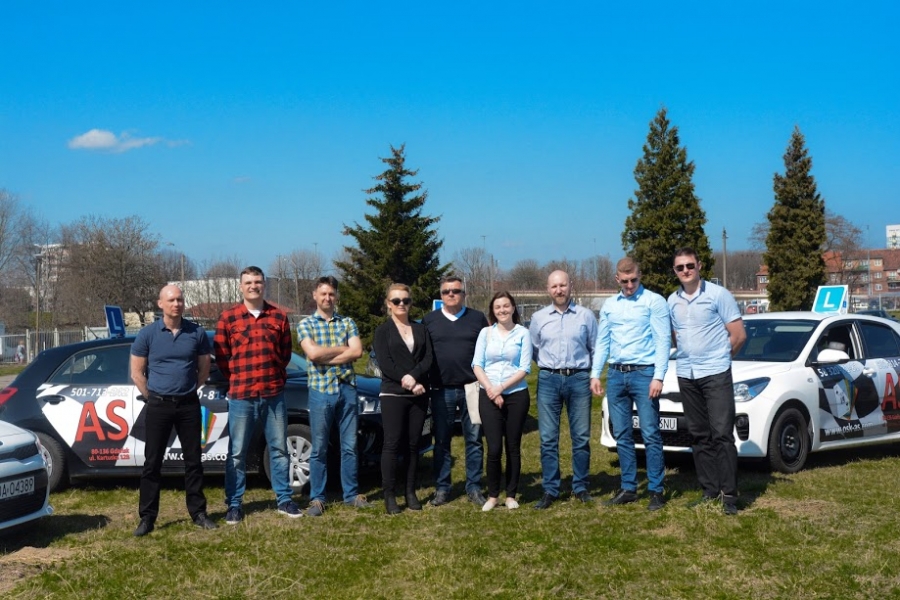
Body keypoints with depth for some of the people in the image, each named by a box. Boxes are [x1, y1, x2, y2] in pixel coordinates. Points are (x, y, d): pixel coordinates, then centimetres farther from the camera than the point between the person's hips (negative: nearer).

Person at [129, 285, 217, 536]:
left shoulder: (197, 333, 1)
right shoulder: (148, 334, -3)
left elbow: (204, 368, 11)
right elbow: (137, 372, 2)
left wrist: (188, 390, 9)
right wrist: (153, 397, 2)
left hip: (189, 404, 1)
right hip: (158, 405, -1)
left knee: (193, 460, 7)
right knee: (152, 462, 2)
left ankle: (198, 513, 17)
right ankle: (147, 517, 8)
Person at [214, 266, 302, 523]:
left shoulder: (279, 316, 6)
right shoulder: (228, 317, 0)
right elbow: (220, 354, 4)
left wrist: (277, 376, 9)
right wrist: (237, 380, 5)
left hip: (274, 394, 2)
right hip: (241, 396, -2)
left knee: (279, 449, 9)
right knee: (237, 453, 3)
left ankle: (284, 500, 19)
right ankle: (234, 504, 11)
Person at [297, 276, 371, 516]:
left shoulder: (347, 323, 9)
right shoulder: (306, 324, 3)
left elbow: (357, 352, -5)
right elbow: (313, 353, -13)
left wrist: (326, 358, -11)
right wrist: (342, 349, -5)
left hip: (347, 389, 2)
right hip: (320, 391, -2)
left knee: (350, 446, 7)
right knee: (319, 448, 3)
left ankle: (351, 494, 17)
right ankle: (317, 498, 10)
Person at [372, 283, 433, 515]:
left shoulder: (421, 329, 13)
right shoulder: (383, 330, 4)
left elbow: (428, 358, 1)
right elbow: (384, 363, -8)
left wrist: (412, 376, -16)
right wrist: (407, 381, -17)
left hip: (419, 394, 3)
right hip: (392, 394, -3)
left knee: (414, 443, 5)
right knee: (392, 443, -6)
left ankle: (411, 493, 12)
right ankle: (389, 495, -3)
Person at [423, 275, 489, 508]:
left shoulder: (477, 318, 7)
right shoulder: (429, 320, 9)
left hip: (472, 388, 0)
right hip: (441, 391, 1)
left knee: (474, 440, 4)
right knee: (441, 441, 6)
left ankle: (474, 488, 12)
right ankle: (442, 488, 13)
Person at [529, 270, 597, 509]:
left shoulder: (585, 315, 4)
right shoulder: (538, 318, 8)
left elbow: (595, 348, 10)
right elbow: (533, 350, 16)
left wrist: (594, 375, 9)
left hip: (579, 379, -1)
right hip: (548, 380, 1)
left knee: (581, 437, 3)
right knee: (548, 438, 0)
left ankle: (581, 487, 14)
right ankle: (550, 490, 6)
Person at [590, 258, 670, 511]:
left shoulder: (654, 301, -2)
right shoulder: (609, 305, 14)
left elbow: (663, 340, -7)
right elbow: (601, 342, 16)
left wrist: (658, 376, -15)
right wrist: (595, 374, 7)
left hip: (643, 373, -5)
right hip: (615, 375, 5)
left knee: (650, 434, -5)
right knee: (621, 435, 8)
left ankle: (656, 490, 1)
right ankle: (628, 488, 16)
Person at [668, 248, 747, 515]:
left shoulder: (718, 295, -5)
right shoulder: (672, 301, 10)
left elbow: (739, 335, -4)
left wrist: (717, 358, 3)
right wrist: (688, 356, 11)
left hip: (716, 374, -5)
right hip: (686, 375, 5)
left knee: (722, 434, -9)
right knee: (699, 436, 9)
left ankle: (729, 493, -5)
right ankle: (709, 490, 16)